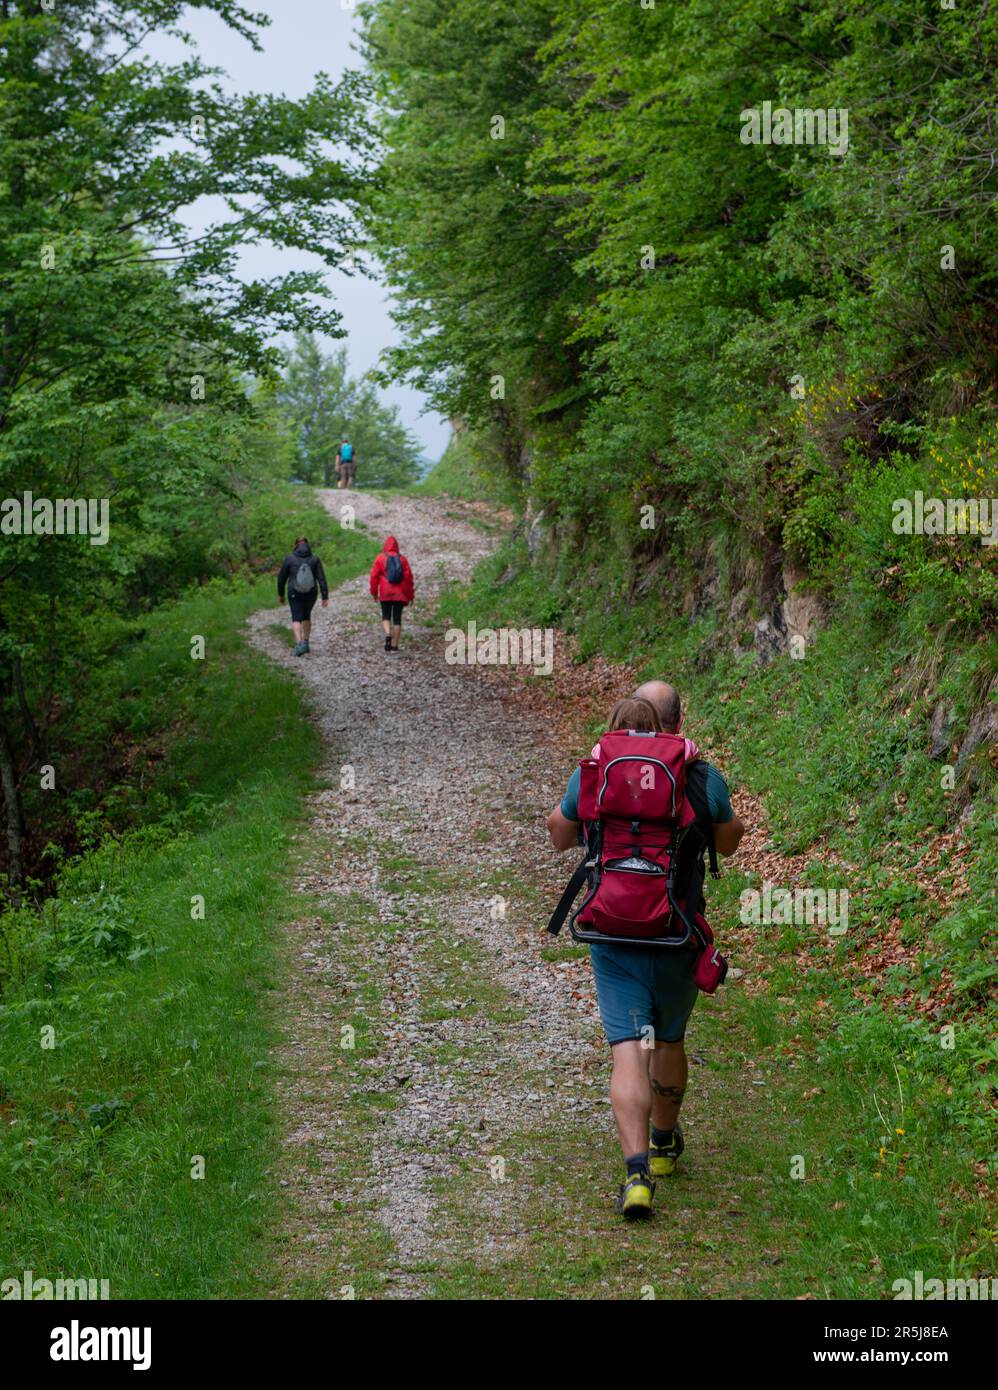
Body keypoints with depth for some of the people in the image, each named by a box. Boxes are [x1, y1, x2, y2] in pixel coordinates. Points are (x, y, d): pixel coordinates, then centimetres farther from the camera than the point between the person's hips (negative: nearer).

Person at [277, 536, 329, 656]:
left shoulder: (289, 559, -5)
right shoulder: (315, 559, -4)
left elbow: (281, 578, 2)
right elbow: (321, 579, -7)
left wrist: (280, 594, 15)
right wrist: (325, 597, -5)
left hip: (294, 593, -2)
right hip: (311, 593, 2)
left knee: (296, 619, 0)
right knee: (306, 616, 22)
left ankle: (299, 644, -20)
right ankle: (306, 643, 25)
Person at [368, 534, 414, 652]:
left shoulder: (380, 558, 0)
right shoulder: (402, 559, 4)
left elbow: (374, 576, -4)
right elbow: (408, 577, 2)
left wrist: (374, 592, 5)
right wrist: (410, 595, 9)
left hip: (385, 594, -1)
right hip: (400, 594, 1)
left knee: (386, 616, 12)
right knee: (397, 619, 6)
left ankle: (388, 634, -16)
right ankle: (394, 645, 3)